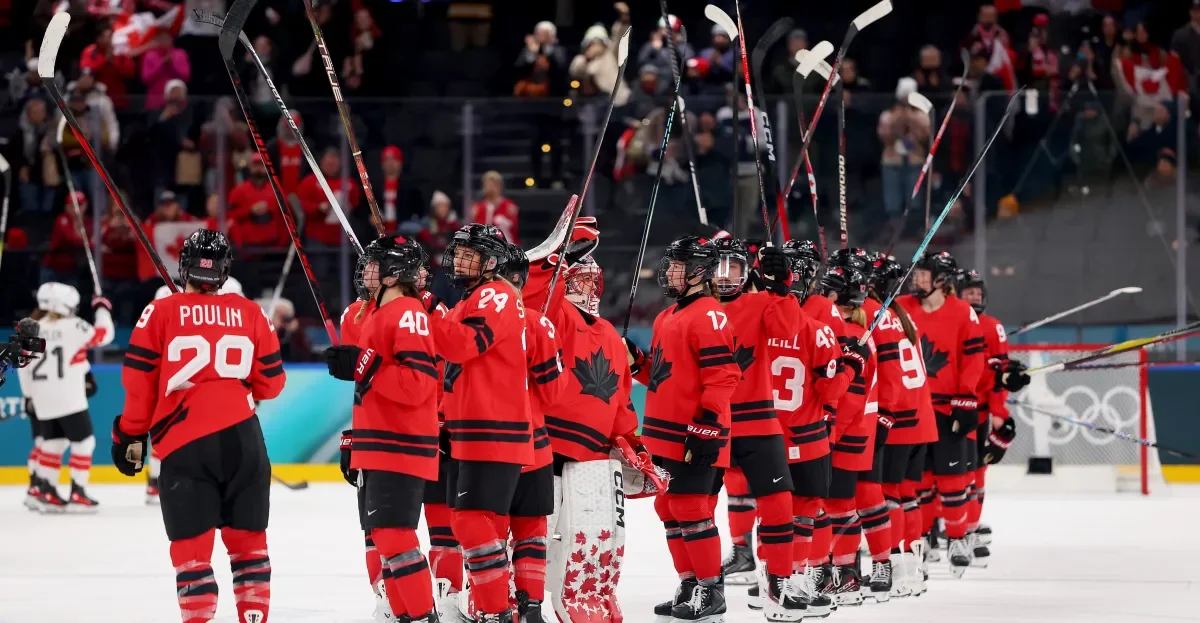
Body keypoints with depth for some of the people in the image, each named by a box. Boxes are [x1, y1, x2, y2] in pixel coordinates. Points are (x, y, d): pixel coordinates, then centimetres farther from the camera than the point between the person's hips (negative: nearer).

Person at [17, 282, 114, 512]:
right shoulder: (73, 326, -12)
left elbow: (24, 366, 9)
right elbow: (103, 335, -4)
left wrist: (30, 394, 20)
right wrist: (103, 310, 12)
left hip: (43, 401, 6)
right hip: (69, 399, -6)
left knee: (52, 442, 18)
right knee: (83, 442, 4)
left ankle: (42, 491, 17)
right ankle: (77, 495, 1)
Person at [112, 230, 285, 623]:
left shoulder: (161, 314, 0)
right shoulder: (251, 314, 7)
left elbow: (139, 380, 0)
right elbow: (271, 382, 11)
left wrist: (131, 435, 11)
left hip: (184, 445, -2)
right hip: (243, 439, 3)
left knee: (191, 548, 0)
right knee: (248, 542, 14)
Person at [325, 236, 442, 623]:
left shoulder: (409, 314, -12)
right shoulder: (376, 315, 18)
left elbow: (417, 384, -22)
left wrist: (363, 366, -23)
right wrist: (354, 442, 24)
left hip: (400, 447, -10)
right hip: (374, 448, 10)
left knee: (393, 535, -15)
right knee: (382, 536, 11)